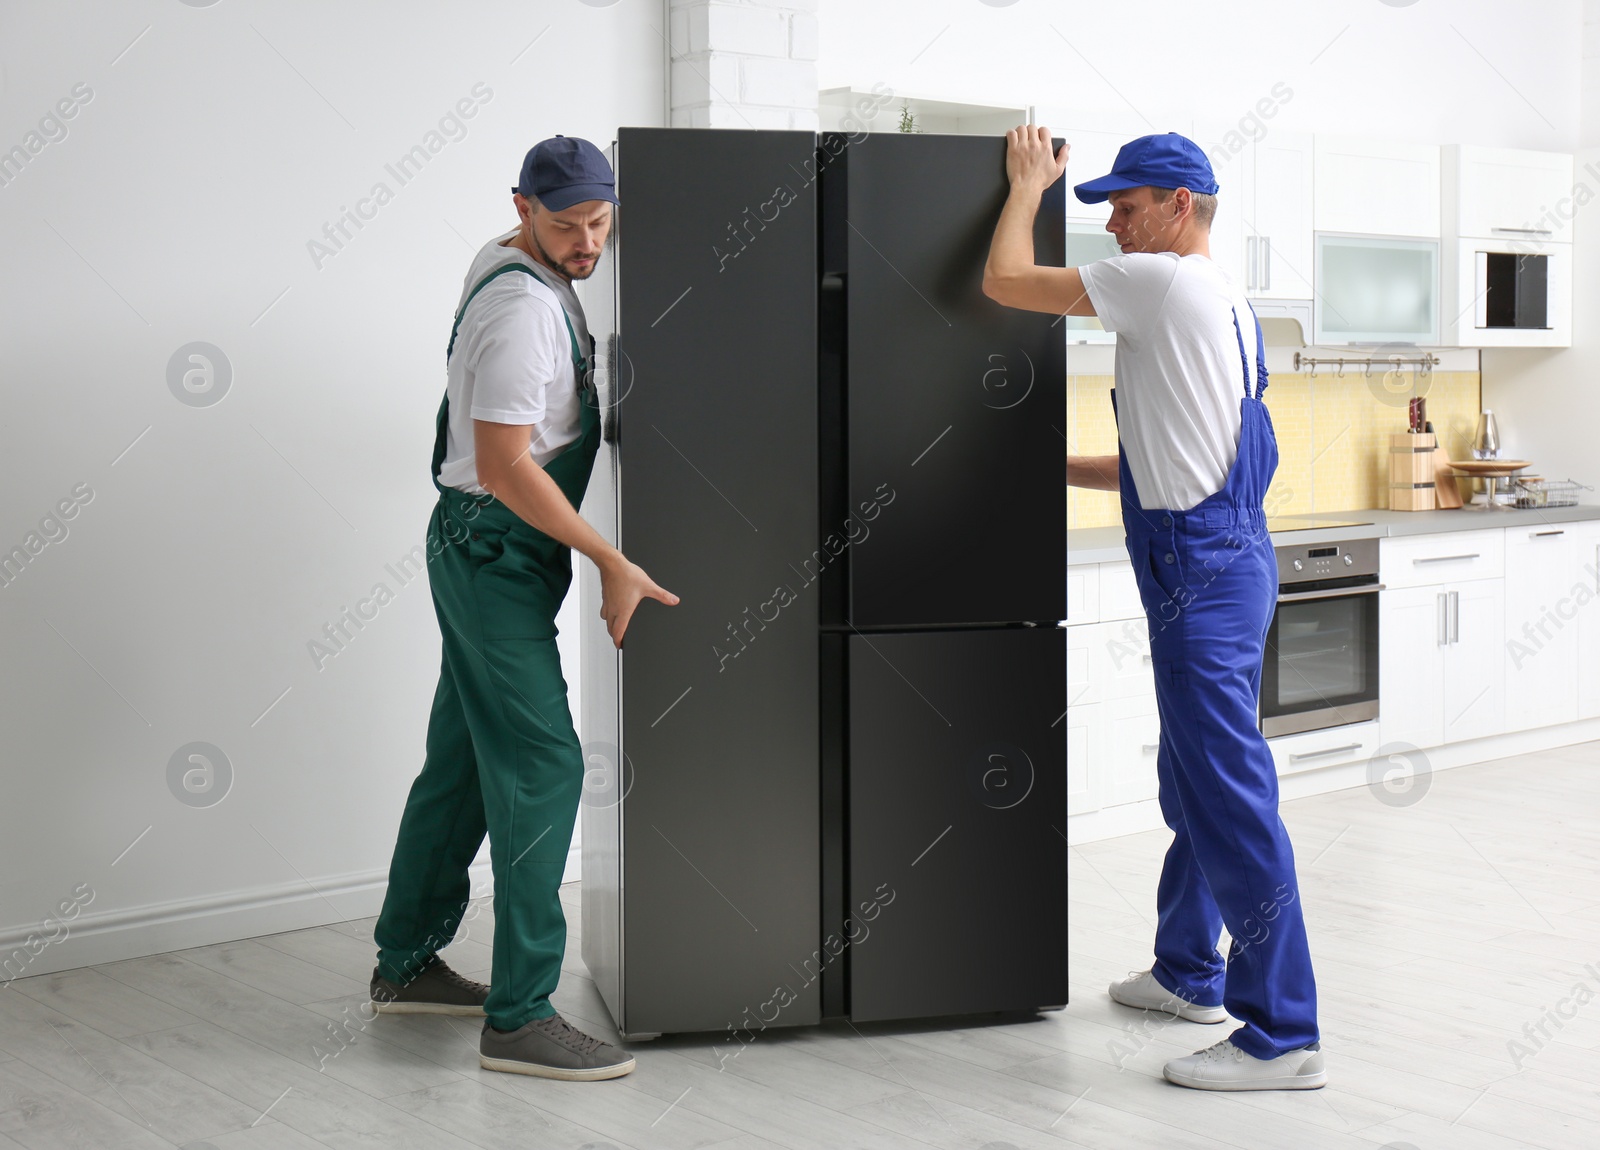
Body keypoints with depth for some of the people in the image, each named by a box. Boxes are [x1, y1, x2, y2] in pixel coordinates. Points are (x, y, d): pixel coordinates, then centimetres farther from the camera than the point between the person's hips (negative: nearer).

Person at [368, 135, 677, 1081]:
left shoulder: (517, 268, 12)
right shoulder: (524, 305, -20)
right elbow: (503, 465, -26)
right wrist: (612, 562, -23)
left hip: (487, 551, 10)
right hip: (496, 549, -10)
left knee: (465, 756, 15)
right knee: (542, 764, -11)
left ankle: (407, 963, 27)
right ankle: (521, 1016, -9)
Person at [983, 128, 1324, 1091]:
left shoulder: (1165, 282, -12)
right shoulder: (1222, 300, 18)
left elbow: (1005, 280, -8)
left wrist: (1029, 184, 8)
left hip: (1202, 571, -11)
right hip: (1223, 554, 11)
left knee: (1230, 794, -9)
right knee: (1195, 779, 20)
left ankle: (1283, 1034, -5)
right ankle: (1188, 973, 34)